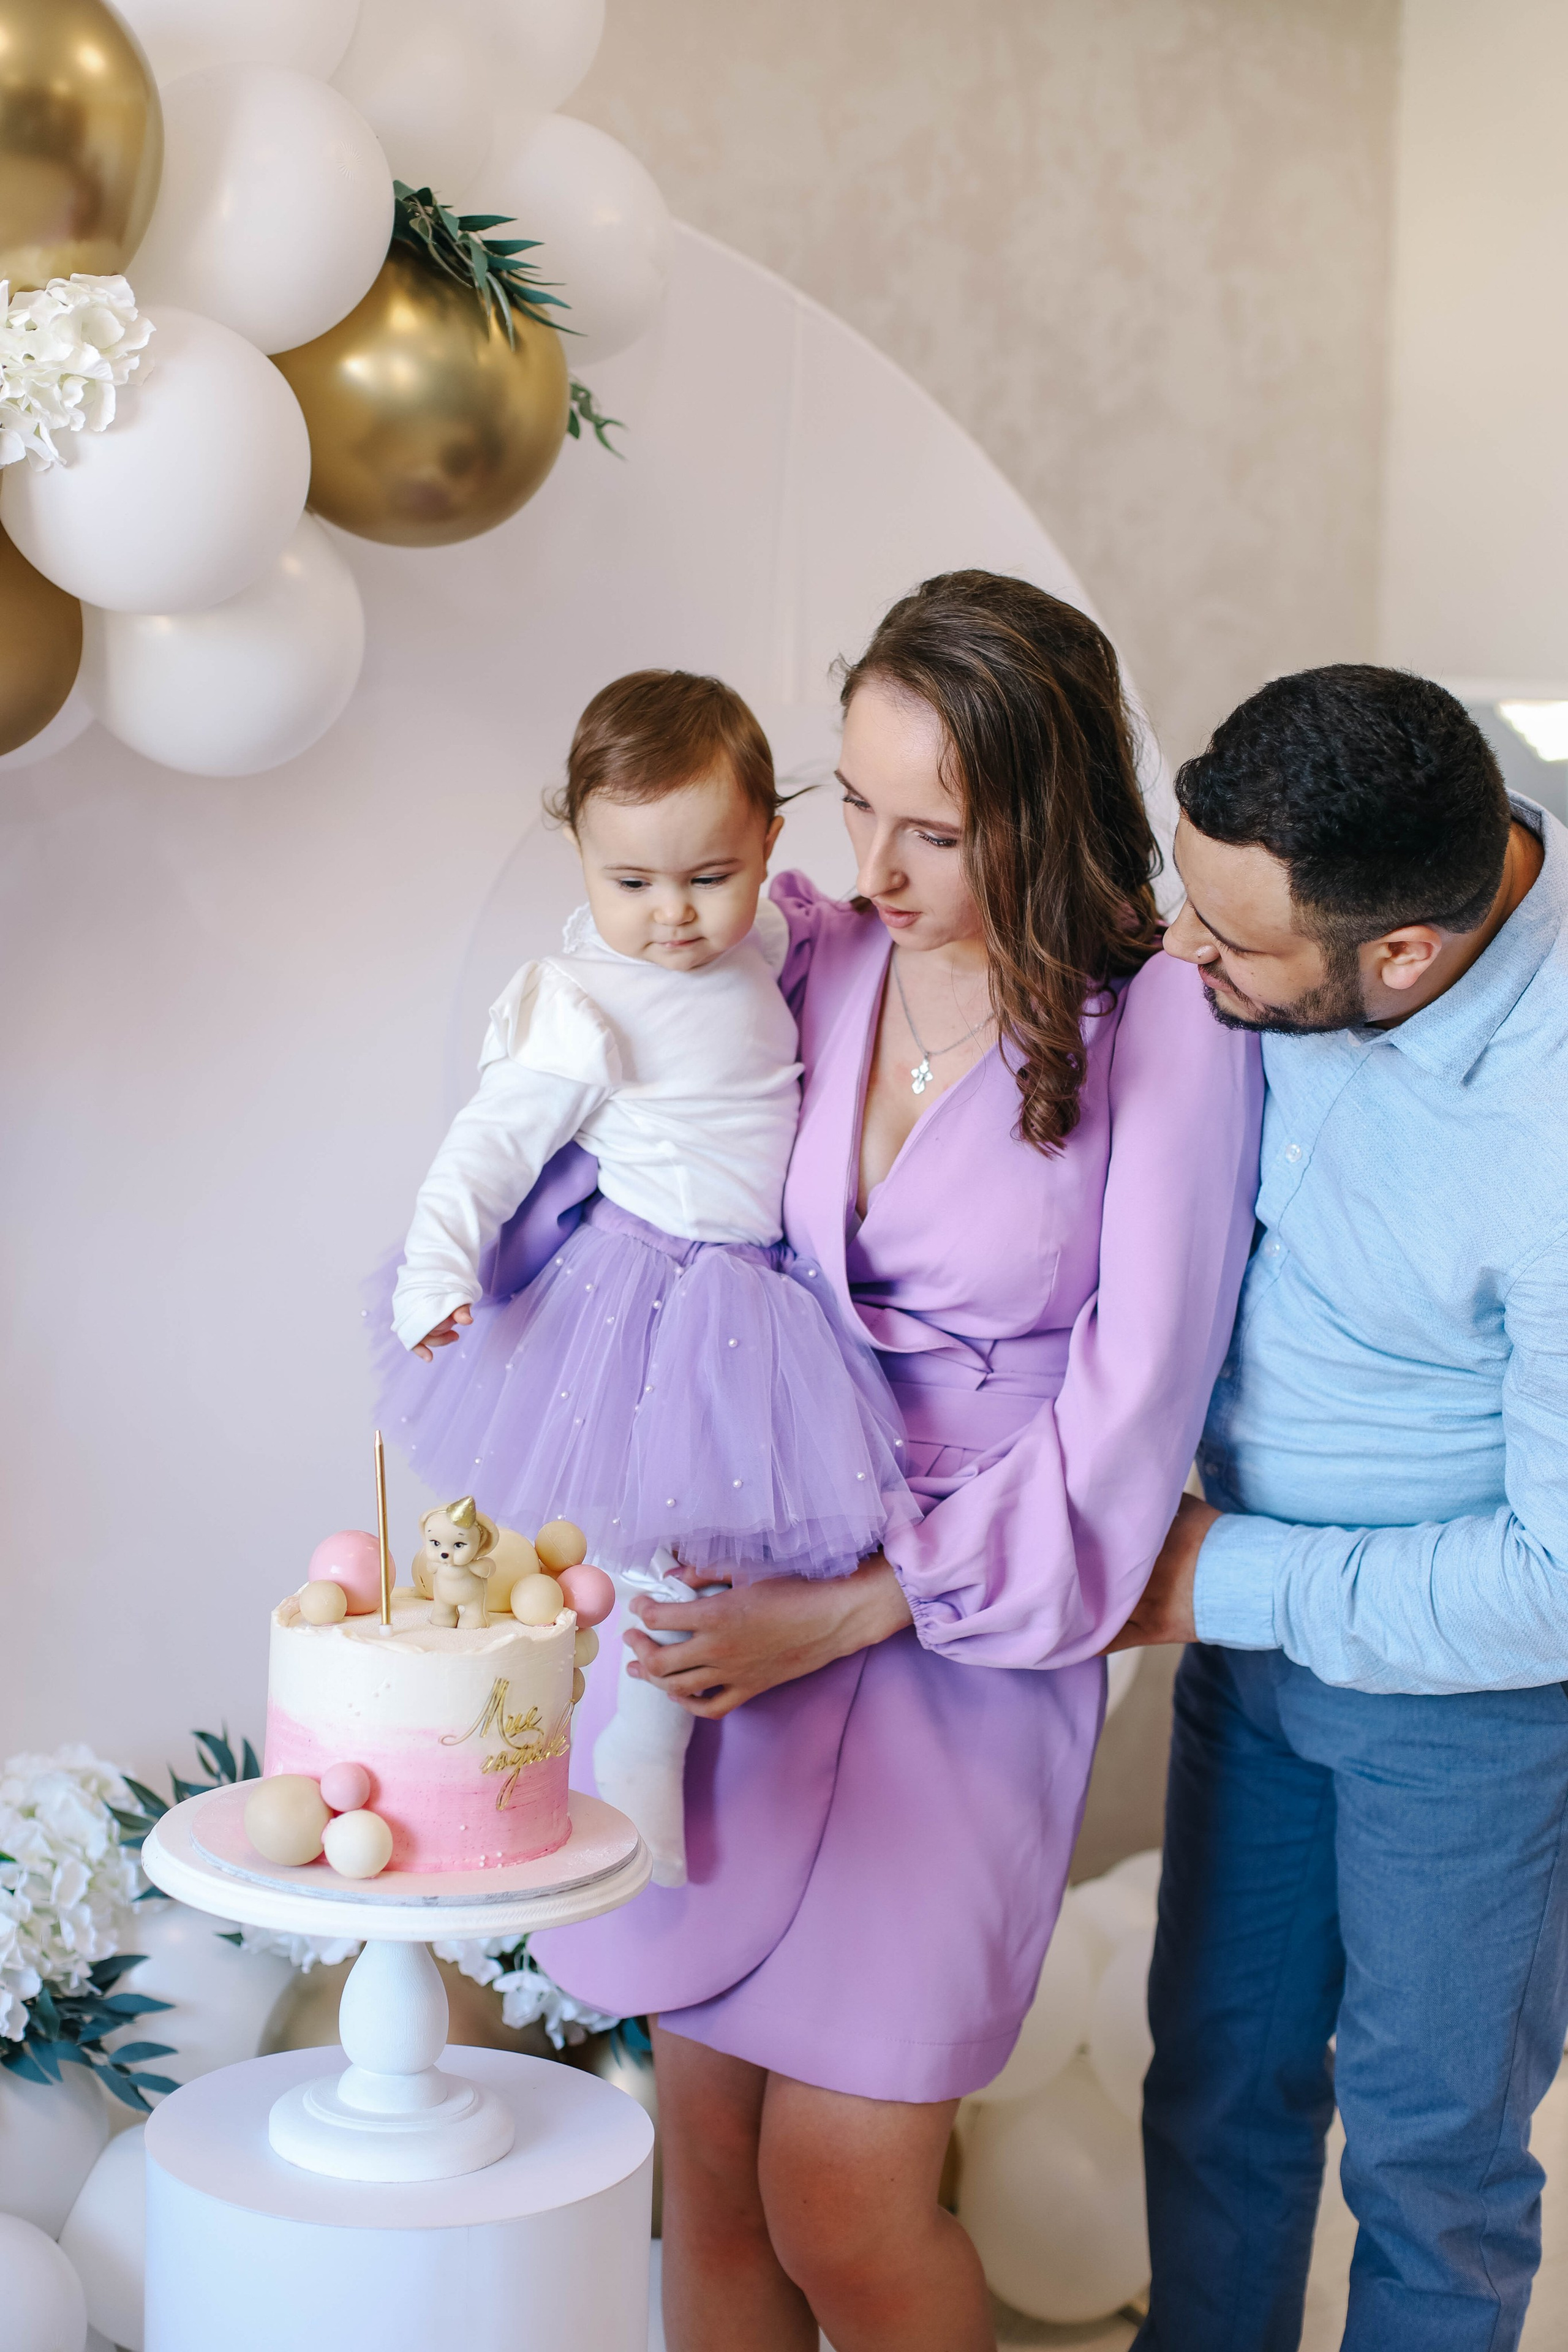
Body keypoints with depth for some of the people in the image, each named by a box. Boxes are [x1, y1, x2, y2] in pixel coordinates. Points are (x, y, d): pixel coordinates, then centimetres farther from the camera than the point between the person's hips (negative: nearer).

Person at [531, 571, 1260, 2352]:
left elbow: (1128, 1413, -8)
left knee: (839, 2203, -5)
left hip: (963, 1635, -4)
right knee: (707, 2167, 8)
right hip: (730, 1591, 4)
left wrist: (858, 1609, -10)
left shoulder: (1166, 1032, -8)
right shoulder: (805, 961, 4)